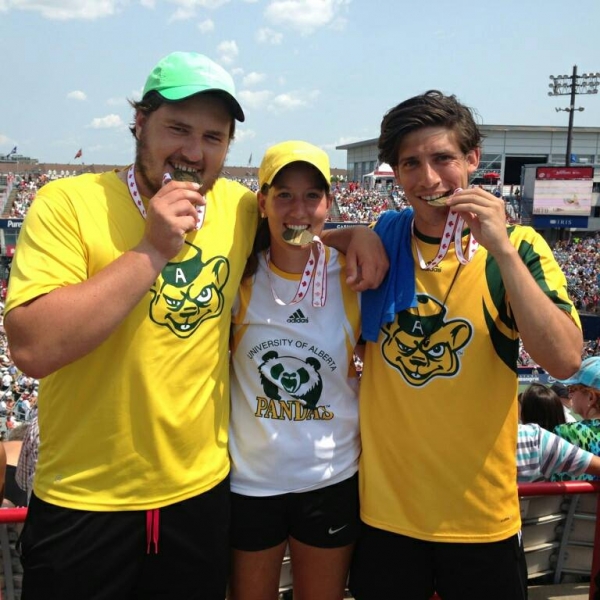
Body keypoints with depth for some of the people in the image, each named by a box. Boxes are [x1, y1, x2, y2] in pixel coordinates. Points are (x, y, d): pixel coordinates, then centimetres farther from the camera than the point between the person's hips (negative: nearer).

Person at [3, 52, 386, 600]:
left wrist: (356, 234, 0)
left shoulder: (242, 207, -1)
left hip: (202, 489, 4)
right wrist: (152, 250, -24)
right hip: (84, 503, -3)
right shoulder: (68, 203, -13)